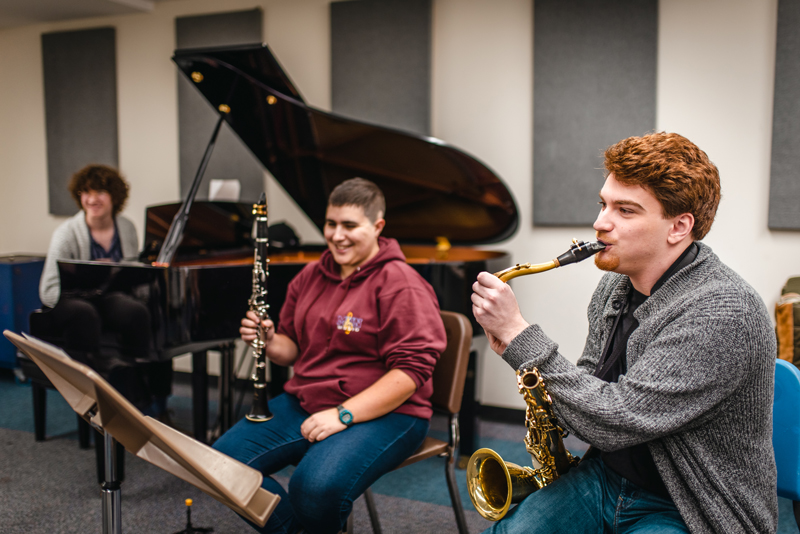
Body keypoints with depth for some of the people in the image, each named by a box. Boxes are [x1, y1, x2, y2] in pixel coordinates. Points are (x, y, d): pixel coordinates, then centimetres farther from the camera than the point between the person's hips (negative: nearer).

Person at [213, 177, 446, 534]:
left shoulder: (400, 285, -12)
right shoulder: (311, 276, 12)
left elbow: (411, 371, -19)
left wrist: (343, 415, -24)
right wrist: (268, 341, -5)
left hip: (382, 412, -7)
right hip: (304, 402, 7)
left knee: (317, 486, -33)